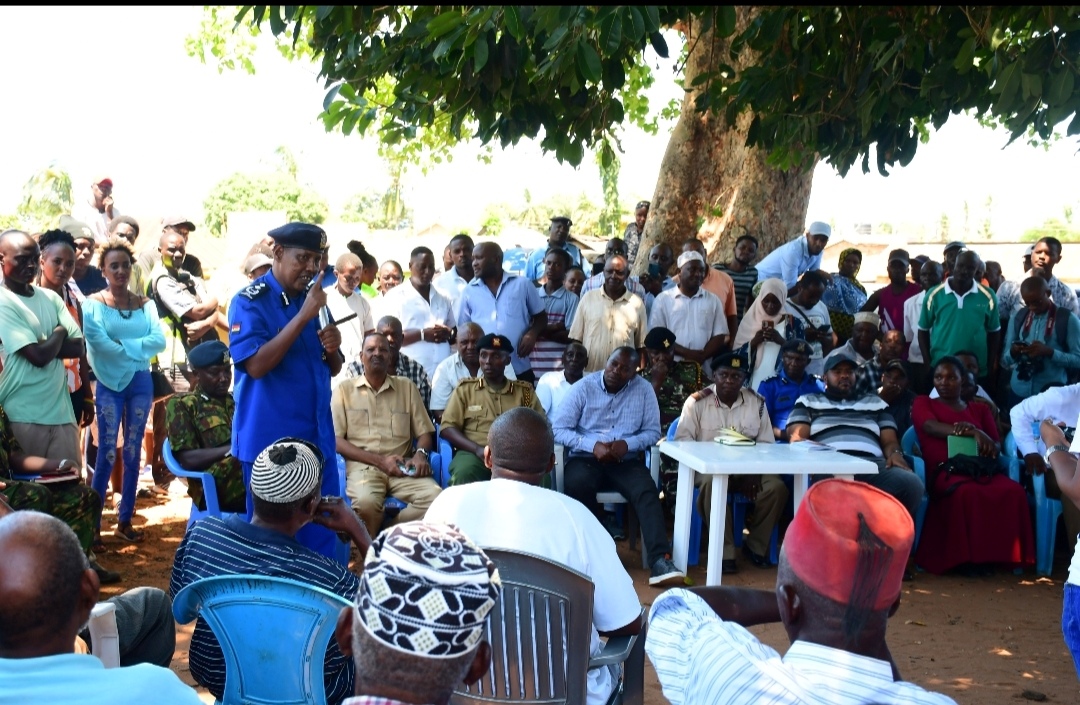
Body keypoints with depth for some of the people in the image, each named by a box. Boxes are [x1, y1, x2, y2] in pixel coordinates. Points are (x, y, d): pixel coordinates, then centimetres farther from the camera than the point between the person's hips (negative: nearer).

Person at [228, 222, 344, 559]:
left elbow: (332, 369, 15)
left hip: (316, 438, 6)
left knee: (324, 532, 9)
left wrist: (333, 347, -9)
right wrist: (304, 316, -24)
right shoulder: (249, 302, -10)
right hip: (269, 442, -6)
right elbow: (256, 365, -23)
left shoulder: (311, 299, 10)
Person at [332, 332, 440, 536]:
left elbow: (424, 432, 17)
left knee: (436, 497, -27)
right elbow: (335, 439, 1)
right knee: (365, 502, -37)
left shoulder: (407, 387, 18)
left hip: (402, 467, 3)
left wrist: (420, 454, -8)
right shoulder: (344, 389, 10)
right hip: (363, 466, -3)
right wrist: (379, 460, -9)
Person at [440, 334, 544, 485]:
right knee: (464, 474, -37)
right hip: (474, 453, 0)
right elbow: (447, 427, 7)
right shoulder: (465, 388, 15)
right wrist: (478, 449, -11)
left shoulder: (525, 391, 17)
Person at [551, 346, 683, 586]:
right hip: (585, 457, -1)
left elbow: (653, 432, 4)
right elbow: (558, 429, -7)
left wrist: (627, 444, -17)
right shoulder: (584, 387, -2)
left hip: (627, 460, 1)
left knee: (647, 492, -28)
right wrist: (593, 445, -20)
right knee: (577, 485, -34)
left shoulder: (644, 390, 3)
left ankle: (659, 560, -39)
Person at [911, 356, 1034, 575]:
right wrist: (974, 434, -18)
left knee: (1014, 491, -31)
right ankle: (966, 557, -30)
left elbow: (996, 446, 15)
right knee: (969, 493, -40)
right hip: (944, 470, -4)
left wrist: (978, 434, -10)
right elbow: (931, 427, -4)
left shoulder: (980, 409, 28)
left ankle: (998, 554, -26)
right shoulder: (923, 403, 19)